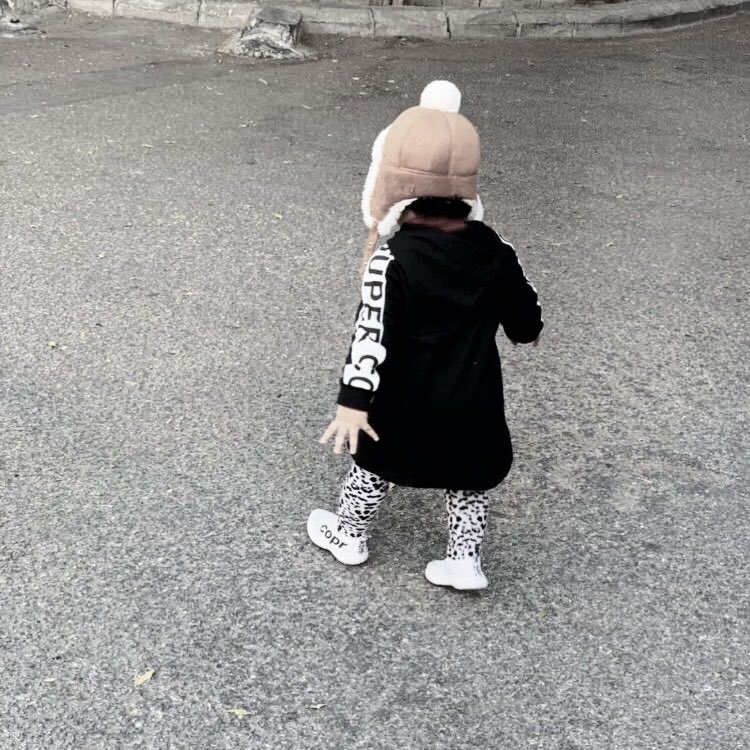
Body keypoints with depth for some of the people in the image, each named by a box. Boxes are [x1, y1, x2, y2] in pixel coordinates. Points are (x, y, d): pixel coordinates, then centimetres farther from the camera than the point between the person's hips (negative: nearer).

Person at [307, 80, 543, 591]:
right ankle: (466, 559, 25)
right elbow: (522, 301, 10)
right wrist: (527, 330, 32)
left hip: (406, 401, -3)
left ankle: (349, 536, 38)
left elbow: (373, 335, -25)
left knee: (374, 462, 20)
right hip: (475, 400, 3)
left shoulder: (392, 259, -22)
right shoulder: (492, 249, -6)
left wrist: (354, 401, -21)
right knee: (470, 474, 20)